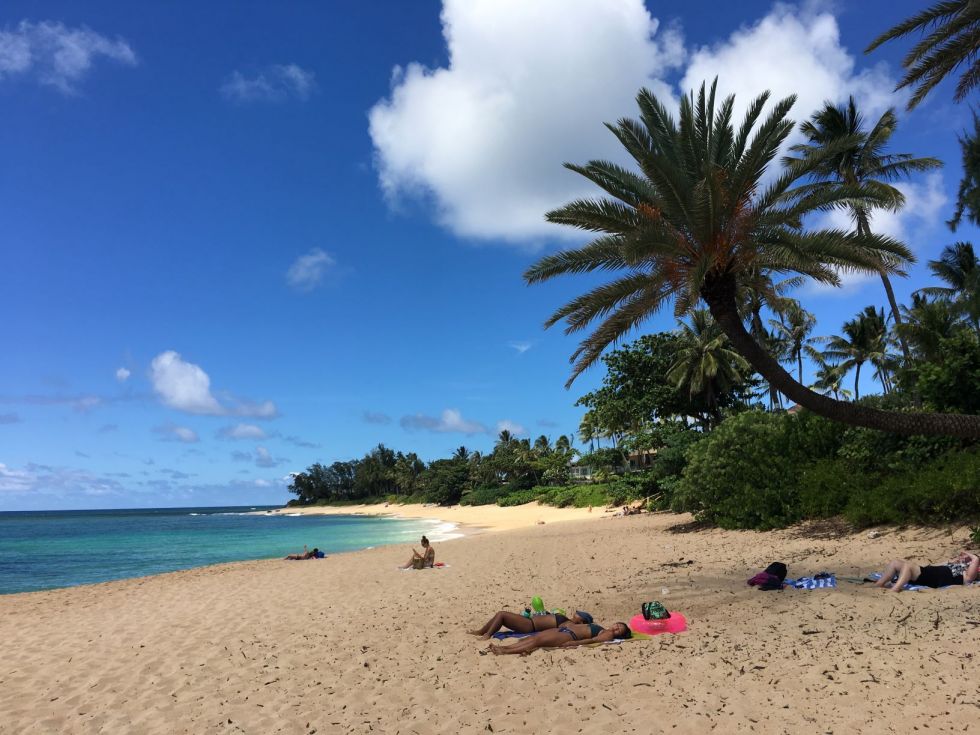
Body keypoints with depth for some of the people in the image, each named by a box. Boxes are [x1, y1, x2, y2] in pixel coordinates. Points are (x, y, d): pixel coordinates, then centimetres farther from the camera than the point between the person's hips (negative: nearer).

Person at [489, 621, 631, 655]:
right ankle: (502, 647, -18)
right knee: (532, 637, -9)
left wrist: (572, 644, -26)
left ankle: (504, 651, -29)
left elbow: (591, 640, -14)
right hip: (564, 629, 8)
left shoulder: (608, 635, 0)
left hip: (569, 635, -8)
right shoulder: (600, 628, 29)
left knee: (537, 641, -22)